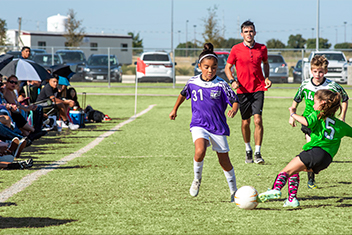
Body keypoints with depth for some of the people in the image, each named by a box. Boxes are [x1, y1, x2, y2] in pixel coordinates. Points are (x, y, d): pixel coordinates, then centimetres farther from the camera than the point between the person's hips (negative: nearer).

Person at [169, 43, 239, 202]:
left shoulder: (221, 85, -10)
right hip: (198, 124, 1)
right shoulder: (193, 82, -1)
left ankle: (233, 191, 25)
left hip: (218, 127, 0)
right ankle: (197, 179, -1)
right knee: (200, 151, -27)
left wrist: (234, 110, -28)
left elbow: (235, 101, -6)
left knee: (224, 160, 7)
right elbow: (183, 94, 20)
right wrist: (175, 109, 30)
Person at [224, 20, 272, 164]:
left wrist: (267, 78, 6)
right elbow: (227, 67, 6)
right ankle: (248, 150, 29)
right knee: (245, 122, 8)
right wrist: (232, 81, -12)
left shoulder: (262, 48, 4)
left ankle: (258, 153, -11)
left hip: (258, 89, 0)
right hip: (243, 90, 0)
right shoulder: (236, 49, -2)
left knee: (257, 119, -13)